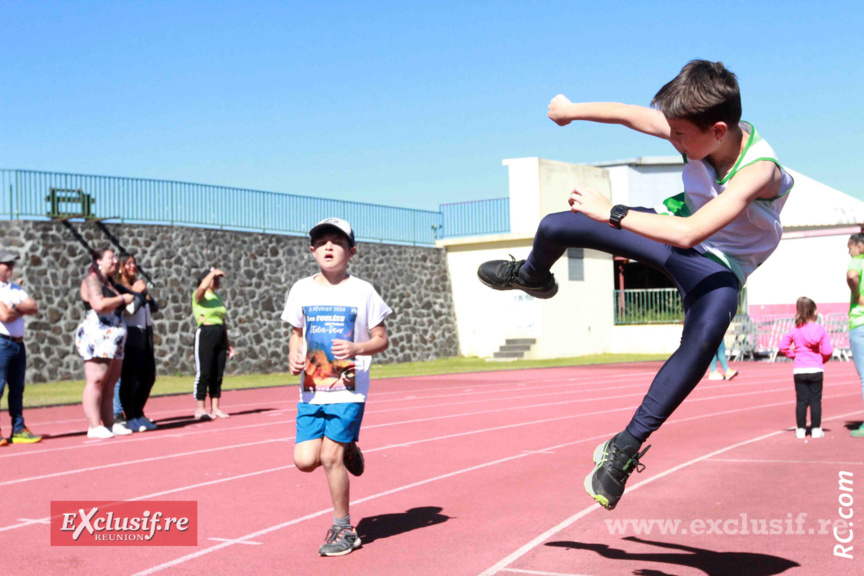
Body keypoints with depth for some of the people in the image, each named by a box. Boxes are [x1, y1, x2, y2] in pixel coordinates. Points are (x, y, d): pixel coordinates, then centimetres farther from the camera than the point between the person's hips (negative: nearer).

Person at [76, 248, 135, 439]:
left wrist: (133, 293, 18)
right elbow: (99, 305, -21)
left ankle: (110, 424, 9)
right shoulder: (92, 280, -6)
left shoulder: (110, 282, 22)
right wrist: (123, 299, -9)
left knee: (110, 383, 7)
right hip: (97, 337, -9)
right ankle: (94, 427, -13)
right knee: (96, 381, -11)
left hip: (113, 339, 9)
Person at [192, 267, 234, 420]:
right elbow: (203, 287, -28)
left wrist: (228, 342, 19)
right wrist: (213, 273, -16)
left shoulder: (218, 297, 20)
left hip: (220, 336, 7)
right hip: (205, 334, -7)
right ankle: (200, 409, -2)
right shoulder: (199, 296, -1)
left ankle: (215, 408, 11)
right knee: (204, 373, -7)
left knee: (218, 374, 6)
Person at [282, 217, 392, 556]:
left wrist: (356, 349, -18)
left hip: (348, 390, -4)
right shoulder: (302, 290, 7)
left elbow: (382, 339, 1)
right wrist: (293, 356, -3)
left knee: (330, 458, -7)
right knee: (305, 460, -4)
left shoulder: (362, 291, -3)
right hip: (311, 391, 4)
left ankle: (343, 529, 12)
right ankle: (346, 450, 29)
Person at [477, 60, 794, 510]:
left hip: (719, 265, -5)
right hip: (675, 224, 5)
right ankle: (532, 276, 39)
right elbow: (627, 113, -4)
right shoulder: (696, 130, -22)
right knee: (554, 227, -2)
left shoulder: (759, 170, -38)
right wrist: (571, 110, 11)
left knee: (704, 337, -38)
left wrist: (610, 212, -42)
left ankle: (626, 447, -29)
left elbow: (688, 235, -49)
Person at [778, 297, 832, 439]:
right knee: (815, 400, 6)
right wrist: (823, 360, 12)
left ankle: (800, 429, 8)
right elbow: (828, 351, -7)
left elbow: (783, 347, -3)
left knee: (802, 400, 5)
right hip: (816, 370, -1)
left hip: (799, 370, 1)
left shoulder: (794, 331, -1)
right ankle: (816, 429, 9)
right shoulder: (820, 329, -4)